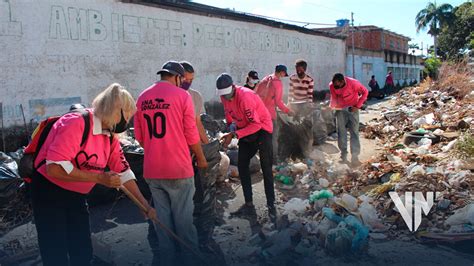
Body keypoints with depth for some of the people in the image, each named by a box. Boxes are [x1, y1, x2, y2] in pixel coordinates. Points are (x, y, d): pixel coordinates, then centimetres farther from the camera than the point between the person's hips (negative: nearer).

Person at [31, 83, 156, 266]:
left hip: (77, 196, 8)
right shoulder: (76, 123, -25)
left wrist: (145, 205, 4)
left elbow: (123, 172, 5)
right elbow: (54, 168, -31)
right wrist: (100, 178, -29)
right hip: (48, 193, -7)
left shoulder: (110, 137, 0)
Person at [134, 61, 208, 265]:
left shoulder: (142, 98, 7)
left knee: (162, 216, 15)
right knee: (183, 216, 7)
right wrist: (201, 158, 8)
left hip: (151, 170, 5)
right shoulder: (182, 95, -7)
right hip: (178, 168, -4)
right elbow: (191, 134, -7)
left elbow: (139, 136, 12)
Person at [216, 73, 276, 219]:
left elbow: (256, 124, -30)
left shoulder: (245, 97, -31)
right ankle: (249, 204, 13)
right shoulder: (224, 97, -8)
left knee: (266, 168, -8)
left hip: (261, 129, -7)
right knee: (242, 166, 5)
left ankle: (271, 205, 2)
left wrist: (235, 134, -32)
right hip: (246, 130, 8)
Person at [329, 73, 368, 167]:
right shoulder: (332, 85, -15)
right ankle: (343, 155, 8)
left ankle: (355, 156, -8)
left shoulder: (353, 83, -25)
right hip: (340, 109, 3)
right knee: (341, 132, 0)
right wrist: (331, 106, -13)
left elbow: (365, 92, -9)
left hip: (352, 109, -2)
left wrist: (357, 106, -15)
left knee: (354, 132, -6)